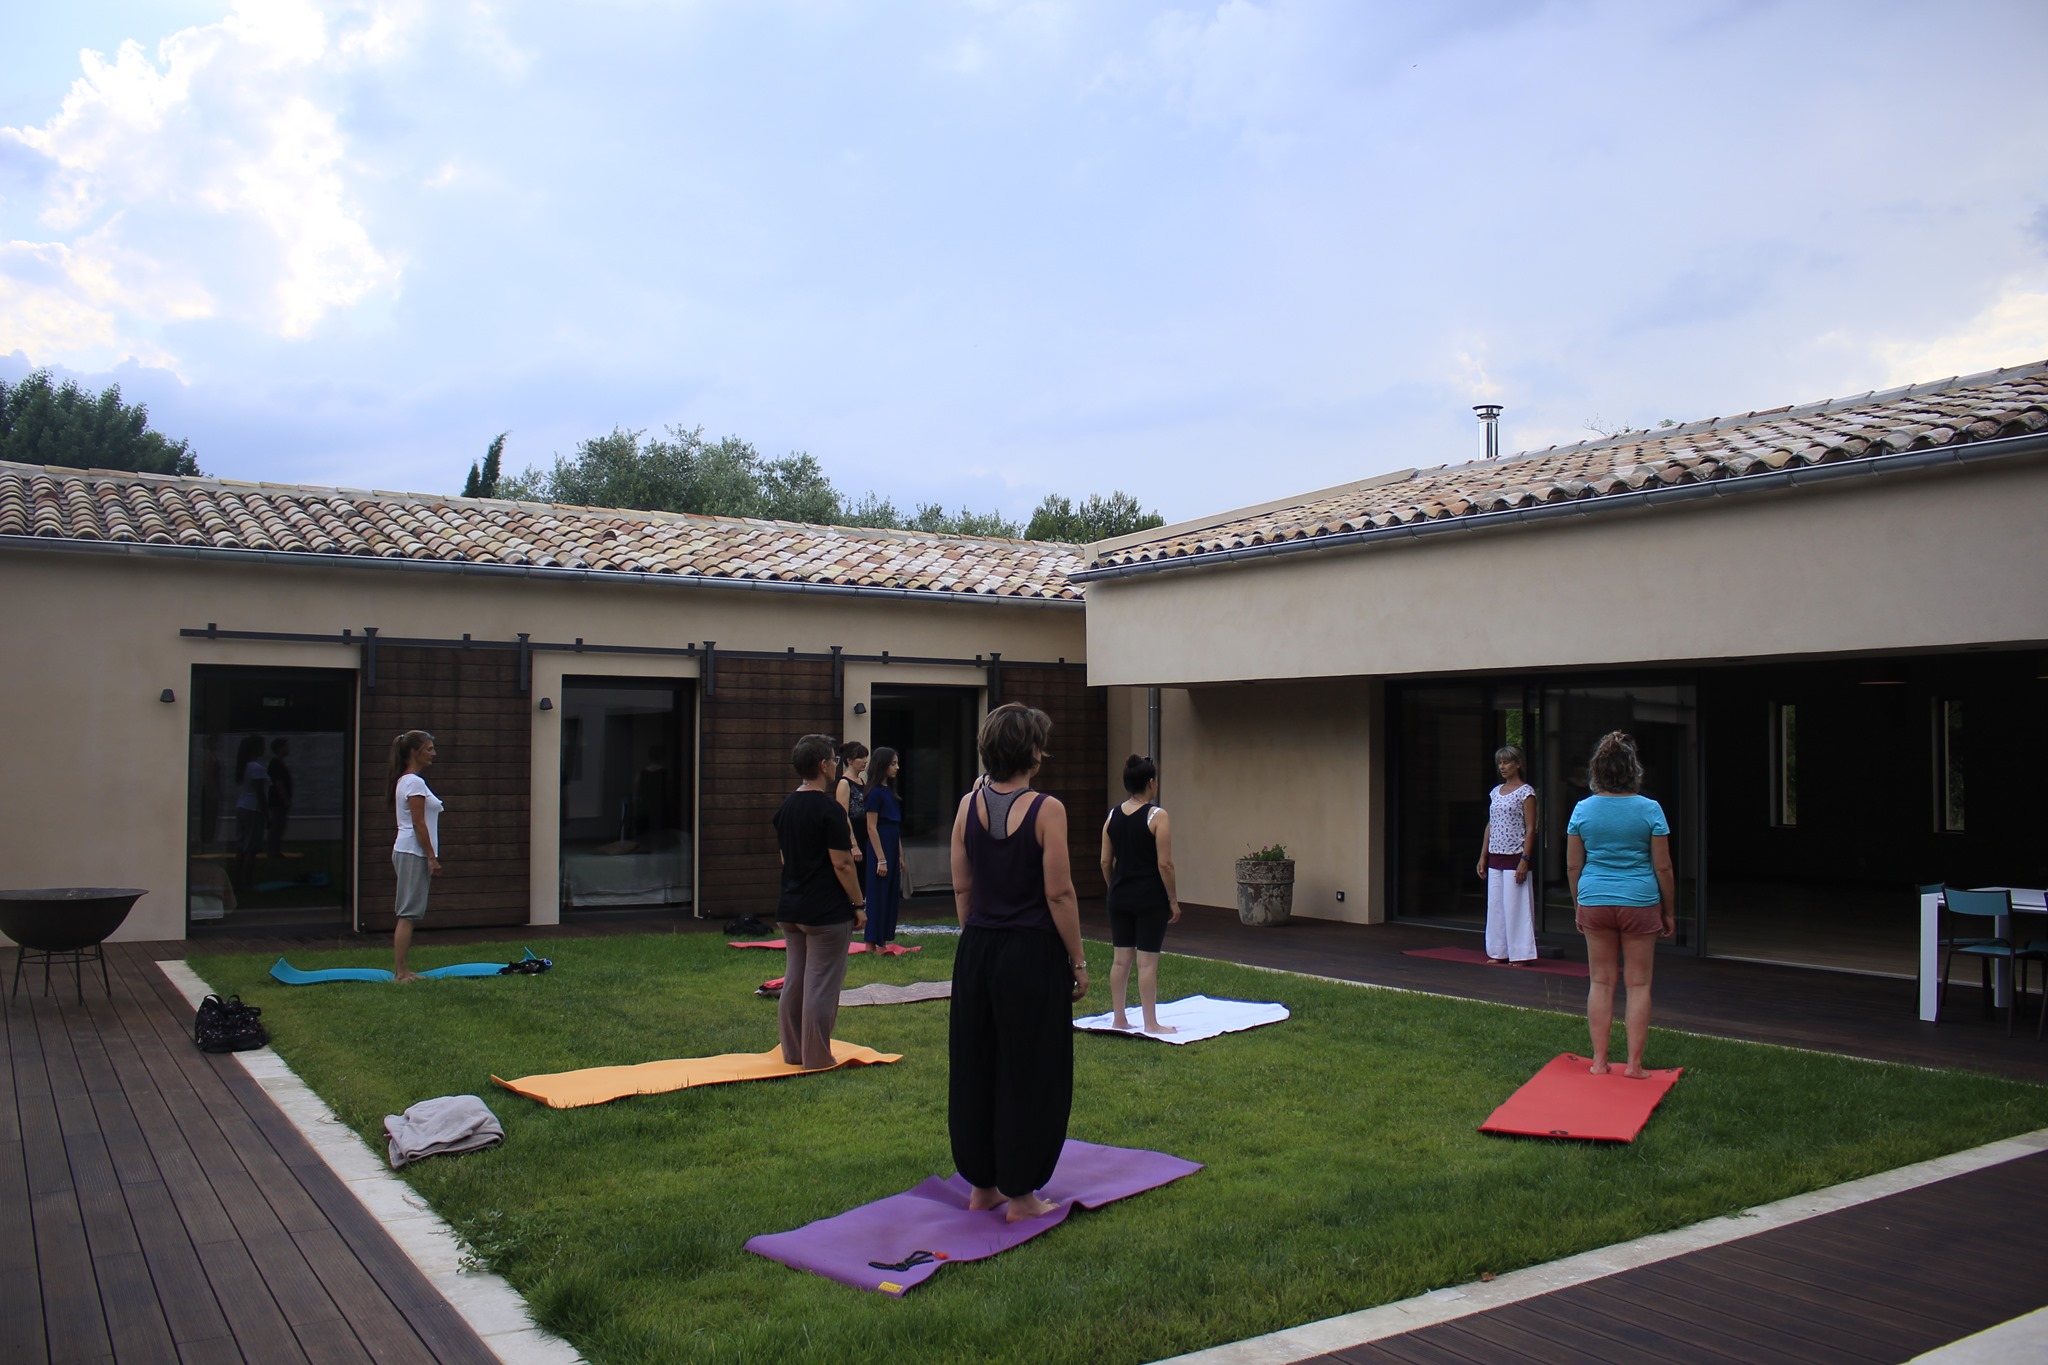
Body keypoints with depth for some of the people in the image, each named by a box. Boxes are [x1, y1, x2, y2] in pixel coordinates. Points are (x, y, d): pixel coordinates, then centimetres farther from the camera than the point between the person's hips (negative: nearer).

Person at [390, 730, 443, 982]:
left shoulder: (406, 781, 17)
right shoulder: (414, 782, -14)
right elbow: (419, 824, -17)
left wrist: (430, 857, 19)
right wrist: (432, 858, -16)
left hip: (407, 852, 10)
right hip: (414, 854, -10)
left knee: (407, 914, 11)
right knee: (408, 914, -8)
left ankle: (401, 969, 14)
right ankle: (400, 972, -7)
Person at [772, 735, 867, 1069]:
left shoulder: (785, 807, 9)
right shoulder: (830, 809, -16)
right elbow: (842, 864, -18)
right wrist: (858, 905, -9)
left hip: (790, 909, 8)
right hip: (827, 912, -8)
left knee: (794, 980, 15)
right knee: (821, 984, -1)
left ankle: (793, 1052, 23)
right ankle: (817, 1058, 4)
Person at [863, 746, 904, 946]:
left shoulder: (889, 791, 13)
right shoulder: (876, 793, -13)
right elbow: (871, 828, -16)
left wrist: (900, 855, 16)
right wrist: (881, 859, -18)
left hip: (892, 849, 9)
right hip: (880, 848, -9)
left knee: (892, 895, 11)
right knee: (878, 895, -4)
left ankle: (885, 940, 18)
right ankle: (873, 943, 2)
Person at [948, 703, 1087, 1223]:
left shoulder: (969, 805, 1)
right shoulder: (1046, 810, -14)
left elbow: (961, 887, 6)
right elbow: (1059, 894, -13)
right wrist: (1078, 961, -4)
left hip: (977, 950, 5)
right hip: (1033, 952, -5)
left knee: (975, 1067, 14)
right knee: (1029, 1073, 5)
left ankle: (982, 1184, 25)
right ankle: (1020, 1195, 13)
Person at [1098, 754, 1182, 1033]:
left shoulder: (1112, 816, 5)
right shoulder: (1158, 817, -12)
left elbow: (1105, 861, 7)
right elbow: (1164, 864, -14)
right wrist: (1173, 900, -5)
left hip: (1119, 897, 5)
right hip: (1150, 899, -5)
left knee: (1121, 958, 12)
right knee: (1147, 962, 0)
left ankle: (1118, 1018, 20)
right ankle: (1151, 1024, 6)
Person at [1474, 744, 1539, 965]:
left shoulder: (1526, 792, -6)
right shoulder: (1495, 792, 13)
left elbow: (1530, 829, -10)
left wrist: (1524, 860, -17)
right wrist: (1483, 857, 12)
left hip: (1516, 858, -7)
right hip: (1495, 858, 7)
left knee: (1516, 905, -4)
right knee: (1495, 905, 7)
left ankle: (1520, 953, 2)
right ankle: (1499, 951, 14)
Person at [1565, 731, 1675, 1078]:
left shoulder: (1583, 809, -2)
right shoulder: (1650, 809, -7)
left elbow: (1573, 865, 2)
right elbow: (1663, 867, -4)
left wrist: (1578, 907, 14)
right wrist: (1669, 912, 6)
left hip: (1594, 902, 2)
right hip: (1639, 903, -2)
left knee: (1601, 981, 10)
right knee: (1638, 984, 6)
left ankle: (1599, 1061, 12)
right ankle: (1634, 1063, 7)